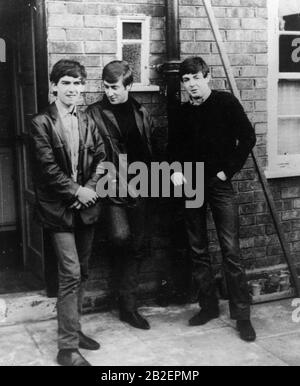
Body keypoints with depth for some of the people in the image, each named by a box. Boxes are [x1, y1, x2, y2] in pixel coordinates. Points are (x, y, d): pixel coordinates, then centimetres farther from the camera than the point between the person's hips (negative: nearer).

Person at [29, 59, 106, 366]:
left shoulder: (88, 122, 10)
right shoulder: (41, 123, -5)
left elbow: (101, 158, 7)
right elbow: (47, 167, -12)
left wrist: (90, 188, -8)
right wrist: (76, 191, -13)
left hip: (85, 205, 5)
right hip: (58, 207, -5)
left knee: (81, 273, 12)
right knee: (70, 274, -9)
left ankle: (72, 329, 27)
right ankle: (67, 347, -1)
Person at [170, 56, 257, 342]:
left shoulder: (226, 102, -3)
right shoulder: (184, 112, 9)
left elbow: (248, 137, -5)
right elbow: (175, 146, 17)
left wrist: (228, 170, -9)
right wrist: (175, 169, -1)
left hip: (219, 183, -4)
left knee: (231, 250, -7)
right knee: (197, 250, 9)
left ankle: (241, 315, 2)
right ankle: (208, 306, 22)